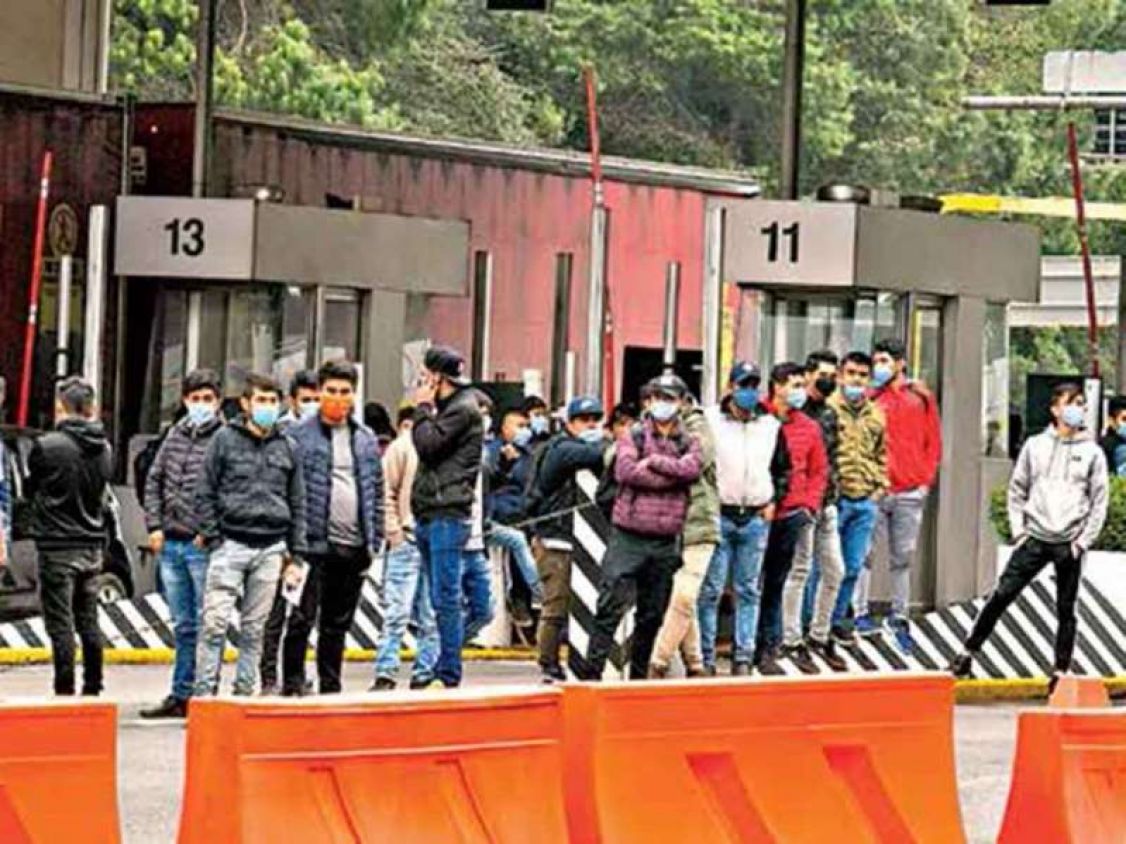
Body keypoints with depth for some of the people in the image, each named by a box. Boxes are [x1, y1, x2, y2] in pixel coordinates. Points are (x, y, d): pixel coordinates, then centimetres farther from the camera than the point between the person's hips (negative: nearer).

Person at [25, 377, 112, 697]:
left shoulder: (47, 446, -14)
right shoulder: (103, 448, 2)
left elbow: (29, 490, 0)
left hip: (57, 547, -6)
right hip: (93, 545, 6)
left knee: (60, 623, -2)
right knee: (88, 621, 13)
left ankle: (65, 691, -4)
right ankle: (93, 689, 17)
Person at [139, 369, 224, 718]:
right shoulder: (175, 435, 12)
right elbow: (154, 481, 17)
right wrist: (154, 526, 7)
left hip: (204, 546, -6)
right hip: (170, 544, 6)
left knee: (206, 625, -4)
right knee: (183, 626, 13)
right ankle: (180, 696, 18)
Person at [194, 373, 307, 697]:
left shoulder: (287, 448, 12)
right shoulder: (225, 440, 3)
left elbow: (298, 504, 15)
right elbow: (205, 493, 3)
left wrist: (295, 555, 10)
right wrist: (211, 537, -6)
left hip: (271, 549, 3)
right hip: (231, 545, -3)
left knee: (254, 627, 6)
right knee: (215, 622, -9)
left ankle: (245, 691, 11)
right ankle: (204, 692, -7)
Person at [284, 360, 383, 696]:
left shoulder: (366, 439, 14)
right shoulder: (298, 437, -2)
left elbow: (376, 492, 17)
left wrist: (374, 541, 10)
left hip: (354, 547, 5)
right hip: (315, 543, -5)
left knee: (339, 625, 11)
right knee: (302, 619, -6)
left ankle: (330, 687, 18)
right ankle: (292, 686, -2)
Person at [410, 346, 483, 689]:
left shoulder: (463, 409, -8)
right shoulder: (447, 408, 21)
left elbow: (428, 445, -13)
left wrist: (423, 409, -4)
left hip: (448, 515, -10)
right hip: (431, 515, 10)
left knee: (445, 597, -10)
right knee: (441, 598, 11)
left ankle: (449, 674, -10)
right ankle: (443, 669, 14)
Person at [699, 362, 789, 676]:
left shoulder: (771, 426, 10)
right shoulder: (710, 421, -3)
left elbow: (783, 470, 21)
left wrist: (773, 500, 9)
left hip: (756, 520, 3)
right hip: (718, 517, -3)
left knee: (748, 591, 7)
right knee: (710, 590, -3)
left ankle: (743, 657, 11)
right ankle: (705, 657, 1)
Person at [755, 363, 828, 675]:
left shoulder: (809, 428, 11)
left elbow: (819, 471, 17)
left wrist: (809, 504, 6)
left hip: (790, 516, 5)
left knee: (776, 583, 10)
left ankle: (767, 649, 14)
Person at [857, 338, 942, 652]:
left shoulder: (921, 398, 9)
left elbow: (933, 441, 12)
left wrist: (926, 477, 3)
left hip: (911, 491, 2)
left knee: (903, 558, 8)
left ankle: (899, 617, 16)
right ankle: (861, 612, -4)